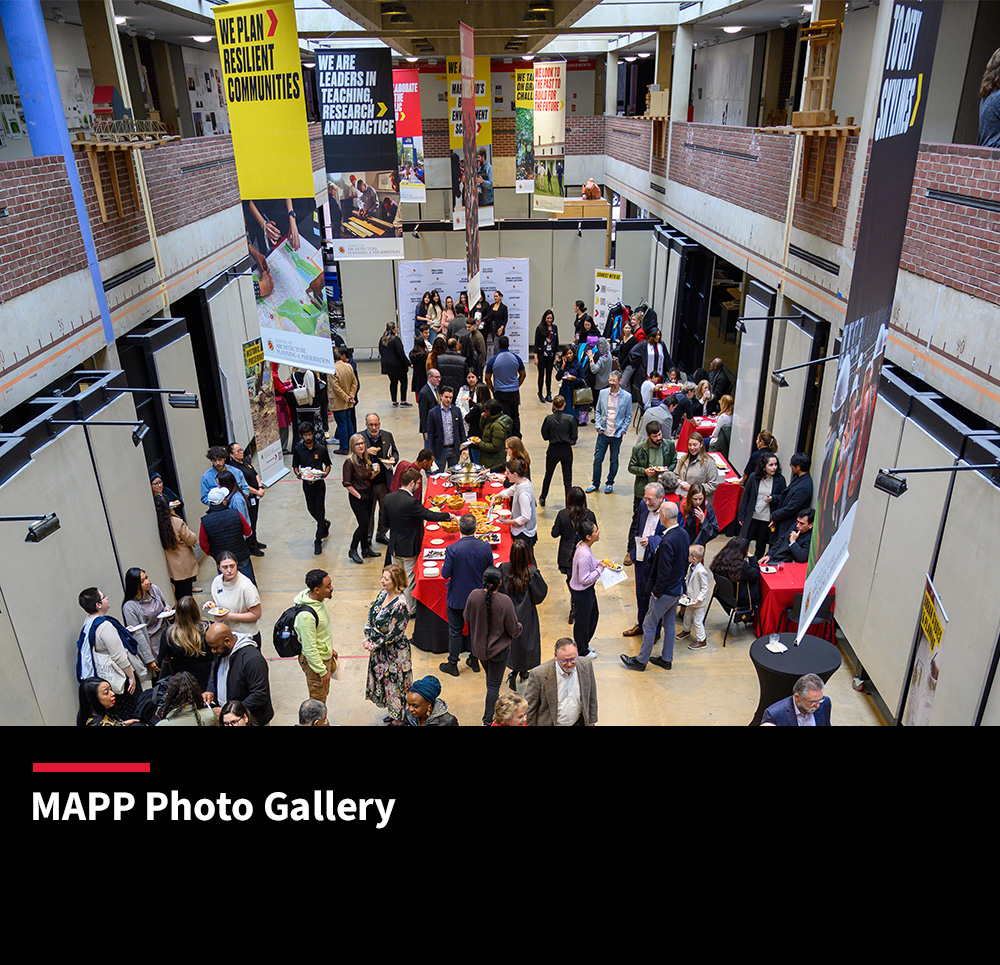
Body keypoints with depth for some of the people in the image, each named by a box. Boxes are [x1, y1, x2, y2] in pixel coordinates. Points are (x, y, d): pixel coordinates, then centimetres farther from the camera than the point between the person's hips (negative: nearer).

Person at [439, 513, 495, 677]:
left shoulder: (452, 549, -23)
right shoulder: (486, 548, -14)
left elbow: (445, 574, -17)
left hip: (457, 598, -3)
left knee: (455, 631, 13)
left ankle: (452, 664, 27)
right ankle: (474, 660, 36)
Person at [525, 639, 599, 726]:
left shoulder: (586, 666, -15)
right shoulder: (538, 674, -27)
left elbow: (591, 698, 2)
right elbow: (530, 708, -14)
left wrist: (591, 721, 9)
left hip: (578, 723, 3)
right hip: (549, 724, -2)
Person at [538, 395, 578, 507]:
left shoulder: (548, 419, -11)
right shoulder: (570, 419, -12)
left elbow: (545, 436, -2)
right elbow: (575, 436, -6)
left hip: (553, 450, 1)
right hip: (566, 451, -1)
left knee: (548, 475, 22)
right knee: (567, 479, 6)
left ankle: (542, 499, 37)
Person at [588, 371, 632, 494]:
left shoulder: (627, 396, -5)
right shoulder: (603, 393, 2)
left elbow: (628, 416, 2)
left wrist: (622, 431, -6)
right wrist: (598, 426, 1)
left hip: (617, 435, -2)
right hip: (603, 433, 2)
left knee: (614, 461, 10)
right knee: (597, 459, 4)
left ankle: (610, 483, 27)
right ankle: (595, 483, 20)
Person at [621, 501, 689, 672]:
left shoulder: (667, 541, -30)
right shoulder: (683, 534, -2)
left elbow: (664, 572, -26)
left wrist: (656, 592, -14)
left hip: (666, 592, -9)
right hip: (678, 589, 9)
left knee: (649, 626, 7)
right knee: (669, 624, 21)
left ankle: (641, 661, 21)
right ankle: (667, 659, 34)